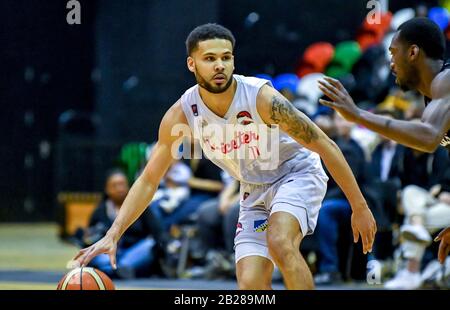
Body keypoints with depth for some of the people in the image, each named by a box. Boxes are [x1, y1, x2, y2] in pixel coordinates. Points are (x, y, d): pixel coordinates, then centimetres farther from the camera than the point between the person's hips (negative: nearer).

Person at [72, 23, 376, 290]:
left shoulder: (262, 98, -28)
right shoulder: (183, 114, -17)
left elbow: (325, 146, -20)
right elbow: (148, 181, -9)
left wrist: (360, 207, -17)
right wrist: (112, 235, -19)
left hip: (297, 173, -5)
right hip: (255, 191, 5)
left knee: (279, 242, -33)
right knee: (251, 285, -8)